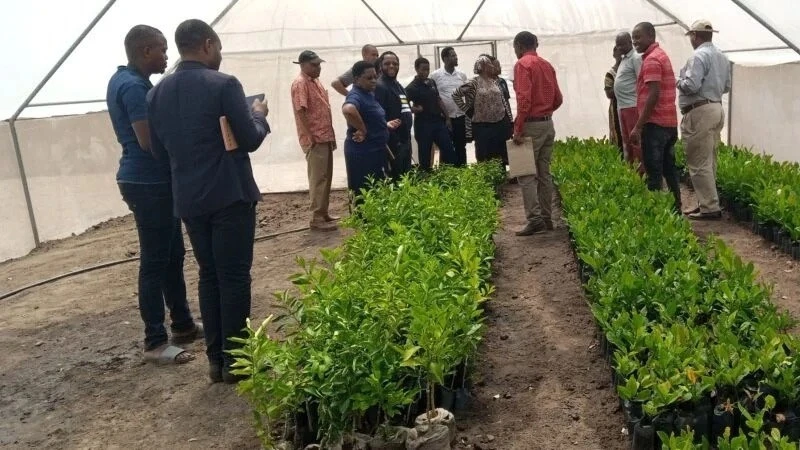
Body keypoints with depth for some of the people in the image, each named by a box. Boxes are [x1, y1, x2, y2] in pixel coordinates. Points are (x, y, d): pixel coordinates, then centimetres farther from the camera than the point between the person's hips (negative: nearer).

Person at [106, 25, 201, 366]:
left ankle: (182, 325, 28)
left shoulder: (125, 80, 15)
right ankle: (155, 342, 6)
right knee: (155, 262, -3)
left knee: (172, 255, 17)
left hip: (151, 181, 10)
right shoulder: (133, 86, -17)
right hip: (148, 183, -10)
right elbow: (149, 140, -24)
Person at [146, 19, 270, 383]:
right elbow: (250, 140, -10)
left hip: (188, 199, 6)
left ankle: (215, 359, 18)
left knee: (208, 275, 14)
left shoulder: (157, 93, 7)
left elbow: (159, 150, 12)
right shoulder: (224, 85, -12)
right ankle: (235, 360, 9)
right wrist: (258, 115, 9)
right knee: (234, 276, 2)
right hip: (230, 196, -6)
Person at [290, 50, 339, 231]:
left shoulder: (315, 81, 16)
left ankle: (324, 213, 22)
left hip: (325, 137, 9)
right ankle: (317, 219, 0)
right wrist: (311, 137, -22)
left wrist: (330, 135, 16)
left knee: (326, 177, 14)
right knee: (318, 179, -6)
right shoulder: (300, 83, -13)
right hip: (315, 140, -9)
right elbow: (301, 111, -20)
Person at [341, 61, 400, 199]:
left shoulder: (369, 94, 11)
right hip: (362, 153, -10)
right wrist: (362, 130, -31)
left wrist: (386, 125, 9)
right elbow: (348, 109, -44)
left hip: (375, 150, 10)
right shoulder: (356, 96, -19)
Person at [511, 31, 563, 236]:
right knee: (544, 173, 11)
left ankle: (535, 219, -11)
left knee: (526, 174, -5)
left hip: (531, 125, -8)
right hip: (548, 124, 8)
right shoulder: (547, 65, 14)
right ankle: (547, 217, 14)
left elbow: (524, 98, -20)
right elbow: (558, 99, 15)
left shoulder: (522, 64, -9)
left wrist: (518, 128, -19)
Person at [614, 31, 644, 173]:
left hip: (632, 105, -9)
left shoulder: (636, 58, -8)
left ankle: (641, 169, -4)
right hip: (622, 106, 9)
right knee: (626, 140, 13)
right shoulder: (624, 59, 20)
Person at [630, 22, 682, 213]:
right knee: (669, 169, 14)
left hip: (655, 123, -10)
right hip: (669, 122, 10)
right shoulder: (661, 55, 18)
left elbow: (653, 95, -20)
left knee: (654, 173, -5)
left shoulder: (651, 59, -12)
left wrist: (638, 127, -20)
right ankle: (676, 208, 20)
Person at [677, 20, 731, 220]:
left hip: (700, 112, -10)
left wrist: (679, 83, -3)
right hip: (716, 109, 10)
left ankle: (710, 208, -7)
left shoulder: (699, 56, -14)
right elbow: (727, 86, 20)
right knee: (709, 161, 14)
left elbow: (691, 85, -22)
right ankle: (706, 203, 19)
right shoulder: (722, 57, 16)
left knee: (699, 163, -7)